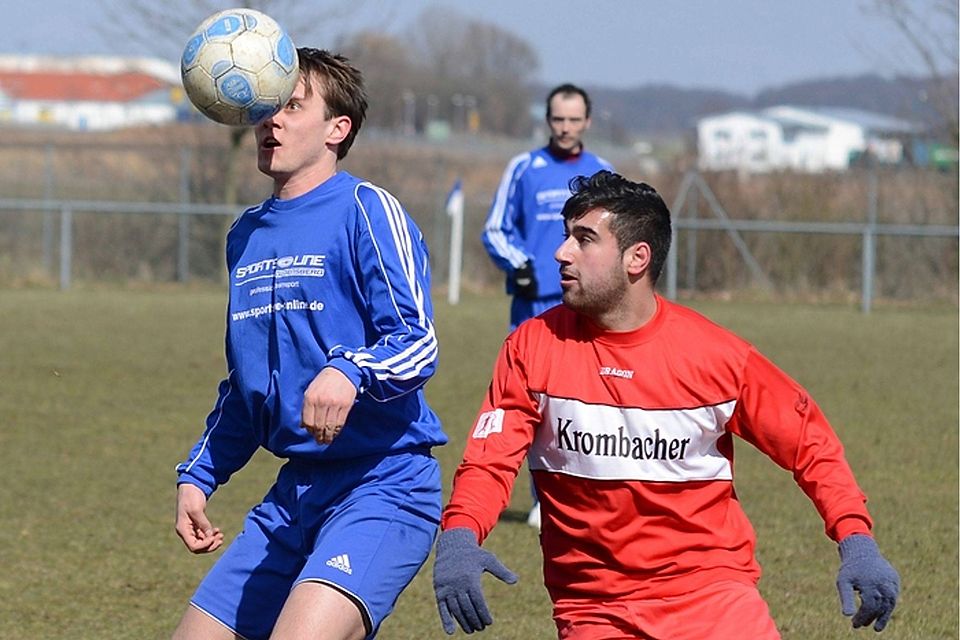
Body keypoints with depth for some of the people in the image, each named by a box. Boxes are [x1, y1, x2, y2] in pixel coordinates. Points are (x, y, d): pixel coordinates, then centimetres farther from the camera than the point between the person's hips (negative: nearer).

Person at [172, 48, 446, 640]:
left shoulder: (366, 210, -7)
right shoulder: (247, 236, 17)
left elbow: (418, 343, -17)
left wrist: (349, 373, -35)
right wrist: (199, 476, 21)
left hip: (385, 486, -8)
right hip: (294, 493, 8)